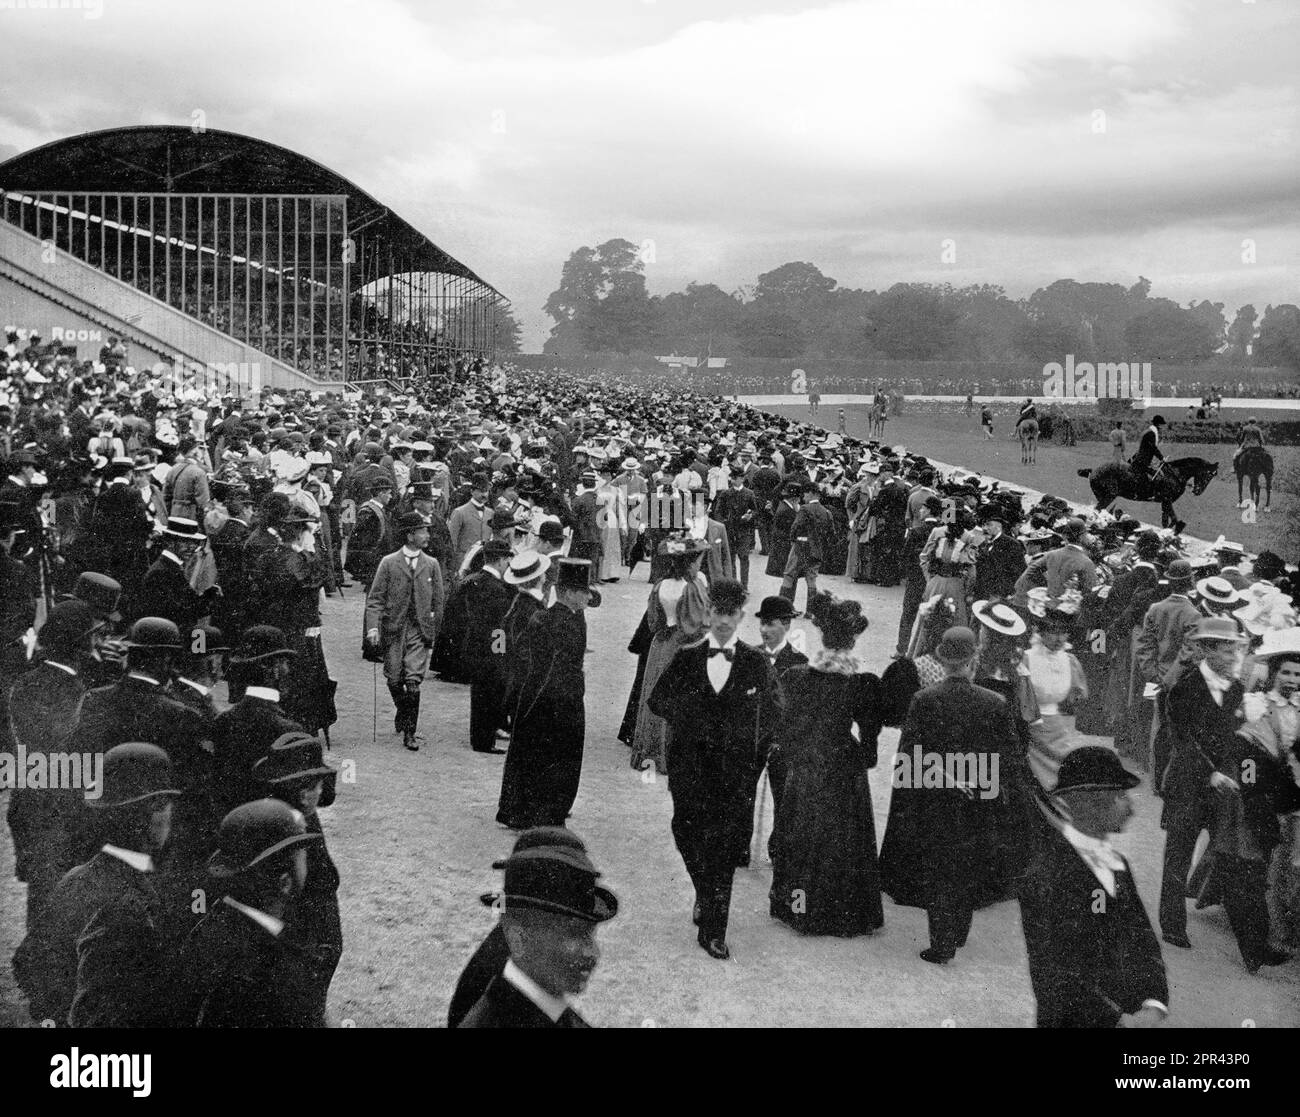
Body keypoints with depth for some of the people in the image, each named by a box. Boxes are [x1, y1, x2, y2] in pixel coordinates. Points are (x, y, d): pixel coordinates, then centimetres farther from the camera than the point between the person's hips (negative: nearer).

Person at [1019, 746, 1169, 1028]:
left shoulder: (1117, 863, 7)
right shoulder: (1046, 876, -19)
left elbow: (1143, 938, 4)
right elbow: (1058, 972, -21)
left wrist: (1155, 1003, -11)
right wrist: (1118, 1018, -22)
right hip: (1072, 1020, -6)